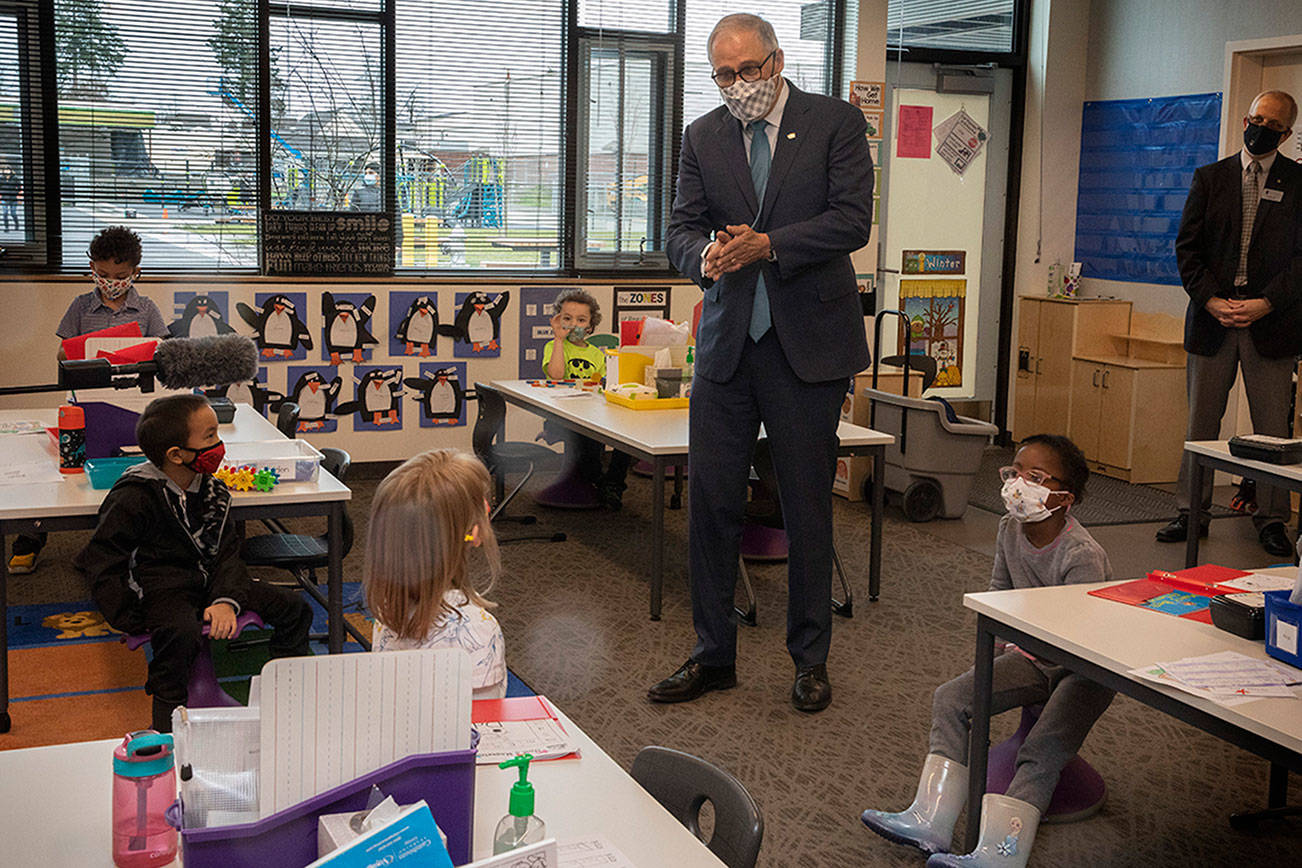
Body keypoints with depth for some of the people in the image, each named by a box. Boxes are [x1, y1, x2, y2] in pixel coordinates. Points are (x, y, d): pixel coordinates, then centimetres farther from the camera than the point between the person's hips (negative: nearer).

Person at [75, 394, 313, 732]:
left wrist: (227, 600, -17)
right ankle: (168, 713, -18)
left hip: (208, 584, 7)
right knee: (181, 632, -40)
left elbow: (227, 553, 2)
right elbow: (102, 562, -14)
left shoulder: (212, 489, 4)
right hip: (160, 590, -7)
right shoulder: (132, 498, -17)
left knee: (293, 608, 1)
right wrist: (132, 621, -19)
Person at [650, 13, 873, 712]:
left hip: (807, 341, -3)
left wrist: (767, 245, -21)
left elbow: (852, 221, -10)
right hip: (726, 341, 3)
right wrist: (708, 255, -19)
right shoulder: (702, 137, 10)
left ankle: (810, 659, 19)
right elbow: (680, 231, 4)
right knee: (710, 500, 4)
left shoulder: (836, 123, 0)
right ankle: (712, 654, 18)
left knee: (807, 504, 5)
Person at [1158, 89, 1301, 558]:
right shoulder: (1210, 178, 9)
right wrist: (1211, 300, -8)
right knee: (1201, 423, 8)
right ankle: (1191, 512, 17)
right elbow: (1187, 246, 5)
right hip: (1211, 321, 2)